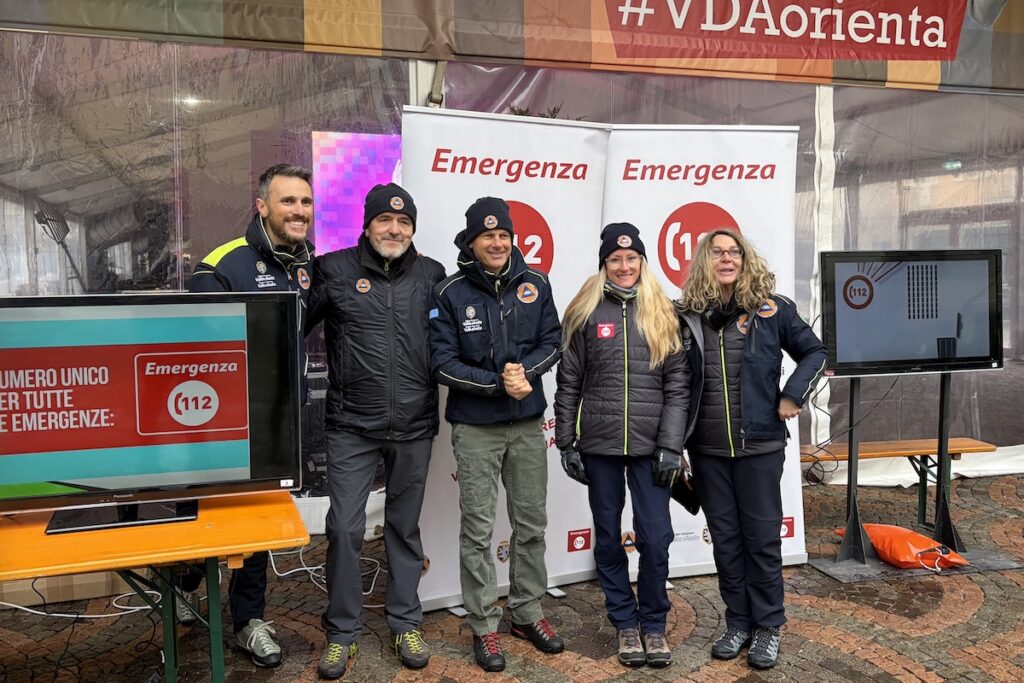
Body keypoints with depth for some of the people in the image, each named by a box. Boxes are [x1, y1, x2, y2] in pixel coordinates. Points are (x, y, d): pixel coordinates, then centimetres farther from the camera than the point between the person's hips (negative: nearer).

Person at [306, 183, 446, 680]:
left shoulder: (431, 275, 4)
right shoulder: (334, 270, -2)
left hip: (413, 428, 2)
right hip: (351, 427, -2)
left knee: (405, 526, 14)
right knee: (345, 528, 1)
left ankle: (405, 624, 29)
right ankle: (341, 632, 20)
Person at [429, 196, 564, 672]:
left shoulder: (534, 284, 1)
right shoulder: (450, 294, -8)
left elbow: (553, 343, 3)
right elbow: (443, 363, -10)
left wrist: (524, 372, -16)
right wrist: (499, 383, -19)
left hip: (528, 423, 3)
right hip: (475, 428, -3)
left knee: (532, 523, 13)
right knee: (478, 530, 4)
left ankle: (528, 613, 30)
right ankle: (484, 626, 18)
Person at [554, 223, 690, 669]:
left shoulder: (662, 314, 4)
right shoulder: (586, 313, 3)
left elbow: (677, 385, 1)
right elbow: (568, 384, 4)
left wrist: (671, 446, -5)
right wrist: (566, 444, 0)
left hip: (651, 445, 0)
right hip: (599, 446, 0)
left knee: (655, 537, 0)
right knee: (608, 537, 9)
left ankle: (654, 624, 21)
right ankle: (625, 623, 26)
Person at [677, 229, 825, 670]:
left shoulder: (771, 308, -2)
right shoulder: (687, 315, 2)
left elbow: (814, 352, 7)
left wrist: (792, 397, -6)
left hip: (759, 444, -2)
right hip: (707, 450, 2)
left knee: (762, 536, 6)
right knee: (725, 538, 11)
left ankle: (768, 627, 20)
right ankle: (737, 623, 25)